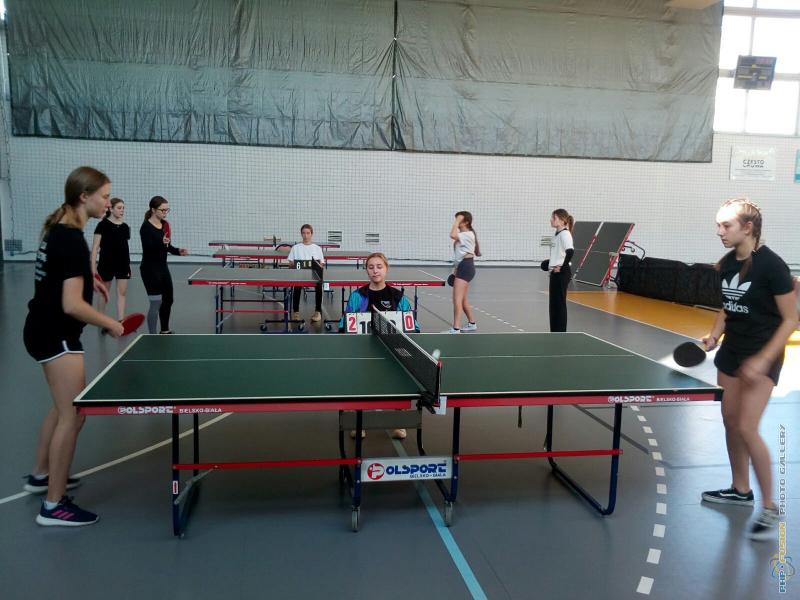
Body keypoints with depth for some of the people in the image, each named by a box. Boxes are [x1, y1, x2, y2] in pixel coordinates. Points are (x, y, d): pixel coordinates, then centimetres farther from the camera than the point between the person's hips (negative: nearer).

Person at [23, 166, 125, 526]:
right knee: (73, 415, -6)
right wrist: (111, 324, -15)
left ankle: (40, 475, 38)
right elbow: (72, 305, -27)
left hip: (45, 331, 10)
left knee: (63, 407, 23)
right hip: (57, 335, -10)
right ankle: (54, 506, 2)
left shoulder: (57, 227, 6)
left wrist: (86, 277, 19)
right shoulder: (72, 240, -23)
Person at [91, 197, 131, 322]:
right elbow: (95, 246, -9)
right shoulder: (103, 225, -7)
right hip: (107, 264, -4)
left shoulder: (125, 227, 7)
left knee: (122, 293, 0)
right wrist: (93, 266, -14)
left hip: (123, 264, 4)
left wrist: (128, 264, 16)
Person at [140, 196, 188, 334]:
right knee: (156, 303, -6)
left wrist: (178, 251, -4)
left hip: (163, 267, 8)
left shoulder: (165, 225, 7)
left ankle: (165, 330, 34)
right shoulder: (146, 227, -15)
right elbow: (148, 249, -24)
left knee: (168, 300, 17)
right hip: (150, 269, -8)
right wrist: (161, 243, -39)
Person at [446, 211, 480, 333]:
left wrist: (457, 222, -17)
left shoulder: (468, 235, -11)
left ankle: (456, 328, -17)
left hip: (465, 267, -11)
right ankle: (472, 323, 30)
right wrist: (455, 269, 19)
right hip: (462, 267, 11)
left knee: (457, 299, -15)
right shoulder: (462, 235, 19)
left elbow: (452, 235, -28)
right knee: (463, 300, 17)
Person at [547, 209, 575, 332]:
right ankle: (554, 332, 22)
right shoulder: (557, 234, 13)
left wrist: (562, 267, -21)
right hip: (555, 273, 9)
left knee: (560, 303, -2)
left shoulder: (564, 234, -14)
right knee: (553, 304, 13)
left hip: (562, 273, -9)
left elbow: (570, 252, -28)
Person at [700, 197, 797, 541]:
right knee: (730, 421, 13)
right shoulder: (727, 263, 2)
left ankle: (770, 508, 4)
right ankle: (741, 490, 31)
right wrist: (715, 335, -1)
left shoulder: (771, 265, -18)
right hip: (731, 351, 7)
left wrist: (763, 359, -23)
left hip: (762, 356, -7)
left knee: (747, 428, -12)